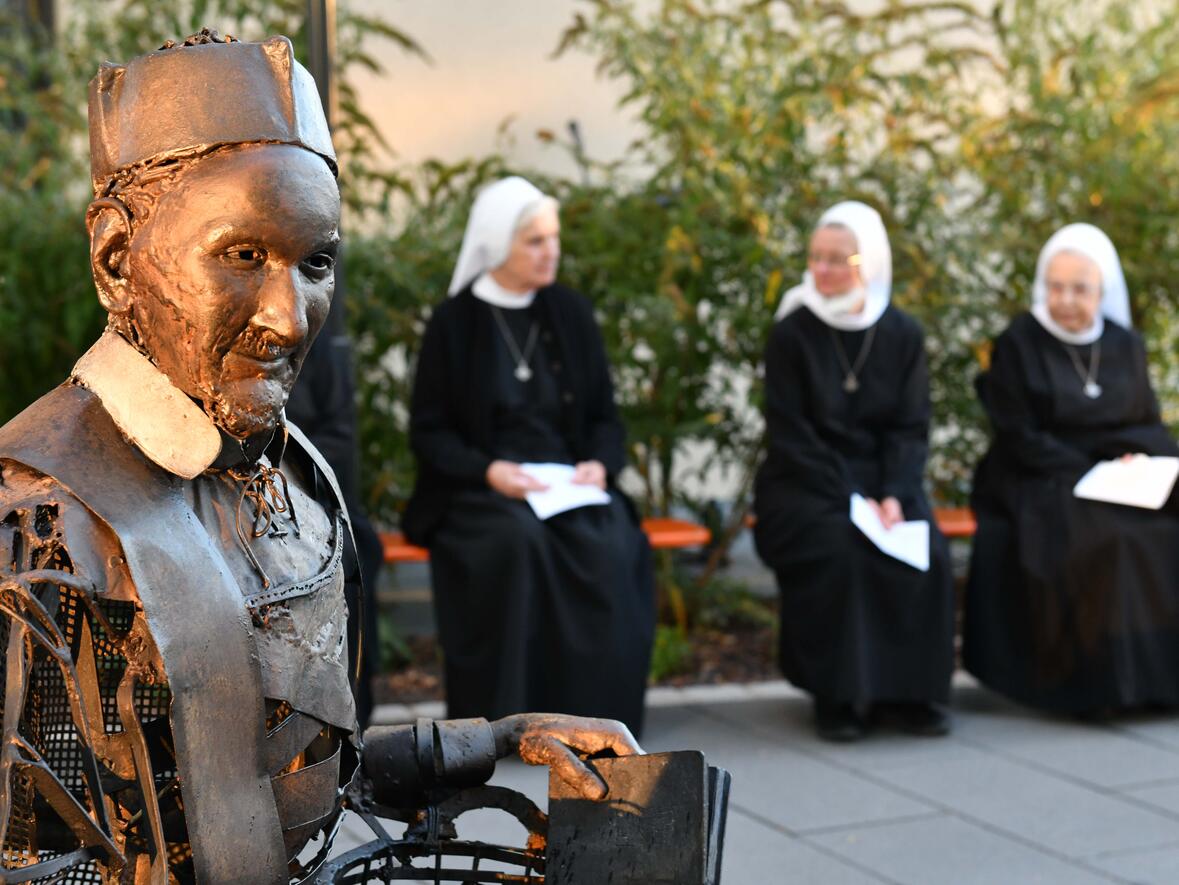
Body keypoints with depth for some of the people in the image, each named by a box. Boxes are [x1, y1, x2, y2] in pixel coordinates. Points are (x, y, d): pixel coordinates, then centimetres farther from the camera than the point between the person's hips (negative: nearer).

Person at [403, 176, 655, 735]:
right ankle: (503, 713, -24)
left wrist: (599, 464, -10)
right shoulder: (455, 322, 0)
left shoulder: (570, 313, 9)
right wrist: (488, 470, -17)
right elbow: (428, 430, 0)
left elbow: (603, 414, 12)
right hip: (479, 490, -3)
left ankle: (591, 709, -18)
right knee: (518, 539, -35)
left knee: (612, 546, -29)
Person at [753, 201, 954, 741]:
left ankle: (909, 691, -9)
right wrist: (848, 498, -19)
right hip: (805, 484, -3)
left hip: (881, 479, 3)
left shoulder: (902, 336, 5)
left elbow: (911, 428, 2)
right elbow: (789, 434, -8)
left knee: (926, 552, -24)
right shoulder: (792, 333, -4)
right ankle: (839, 695, -18)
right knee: (837, 550, -32)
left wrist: (893, 496, -16)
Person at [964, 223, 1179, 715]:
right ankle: (1097, 681, -23)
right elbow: (1020, 440, -8)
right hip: (1041, 486, -5)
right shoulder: (1018, 345, -3)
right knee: (1104, 537, -32)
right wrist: (1094, 473, -15)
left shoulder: (1126, 347, 11)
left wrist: (1134, 457, -10)